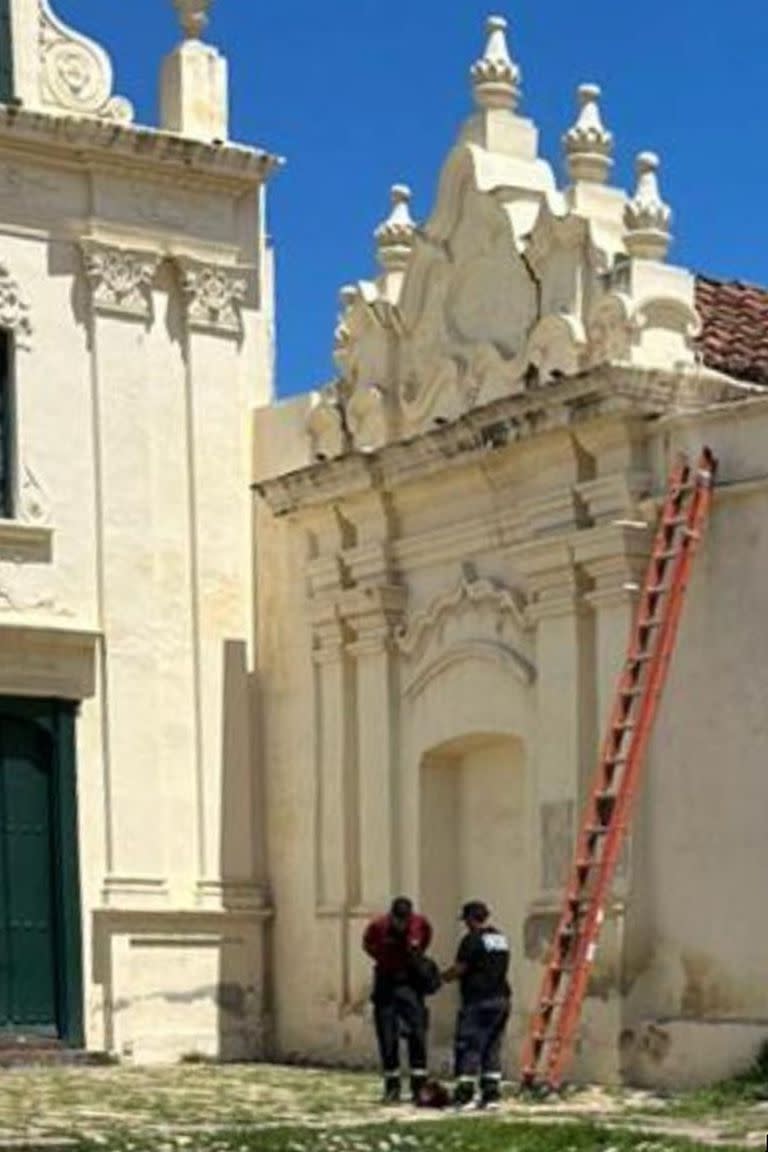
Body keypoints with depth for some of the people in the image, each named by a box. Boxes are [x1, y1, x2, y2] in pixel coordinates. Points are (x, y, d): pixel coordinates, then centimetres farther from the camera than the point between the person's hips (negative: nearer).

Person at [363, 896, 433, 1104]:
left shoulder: (420, 923, -12)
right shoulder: (378, 926, -15)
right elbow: (367, 944, 7)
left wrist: (418, 955, 3)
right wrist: (382, 959, 1)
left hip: (411, 982, 0)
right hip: (386, 982, 0)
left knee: (417, 1034, -6)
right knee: (387, 1037, 1)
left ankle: (419, 1087, -2)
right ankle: (392, 1087, 11)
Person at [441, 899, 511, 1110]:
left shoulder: (472, 940, -11)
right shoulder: (501, 939, 14)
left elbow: (459, 969, -11)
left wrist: (441, 978, 6)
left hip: (478, 1002, -8)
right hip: (501, 999, 8)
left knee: (469, 1047, -3)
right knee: (492, 1049, 11)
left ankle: (465, 1095, -6)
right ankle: (492, 1095, 10)